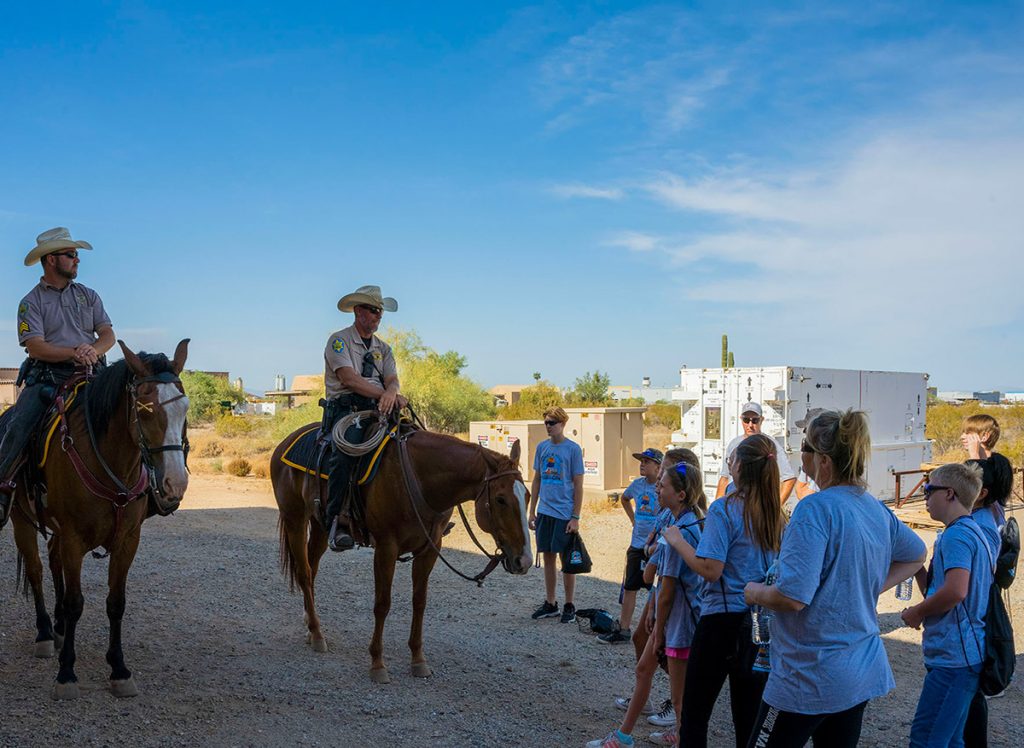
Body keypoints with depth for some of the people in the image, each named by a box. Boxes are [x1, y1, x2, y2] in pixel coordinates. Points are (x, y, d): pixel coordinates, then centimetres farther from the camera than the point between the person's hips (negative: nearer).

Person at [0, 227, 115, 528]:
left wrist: (94, 350, -13)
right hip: (47, 377, -2)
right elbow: (35, 346, -7)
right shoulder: (32, 301, 5)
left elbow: (108, 335, 9)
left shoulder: (87, 295, 17)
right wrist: (74, 352, -21)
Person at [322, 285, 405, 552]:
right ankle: (337, 521, -33)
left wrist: (392, 393, -21)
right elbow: (349, 379, -11)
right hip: (344, 408, -6)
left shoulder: (383, 348, 22)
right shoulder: (339, 340, 4)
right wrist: (384, 394, -21)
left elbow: (392, 379, 5)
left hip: (378, 410, 6)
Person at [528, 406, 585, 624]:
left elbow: (578, 485, -7)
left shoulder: (573, 449, -7)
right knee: (548, 557, 12)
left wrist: (575, 518, -10)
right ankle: (550, 604, 23)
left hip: (564, 513, -5)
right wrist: (532, 511, 10)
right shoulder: (542, 447, 7)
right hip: (544, 512, 5)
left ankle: (569, 606, 14)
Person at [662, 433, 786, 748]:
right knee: (749, 719, 15)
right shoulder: (775, 514, 4)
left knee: (694, 715, 6)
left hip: (722, 619, -6)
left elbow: (710, 569, -19)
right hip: (761, 624, 6)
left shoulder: (724, 509, -14)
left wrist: (677, 541, -7)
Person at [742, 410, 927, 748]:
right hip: (862, 672, 8)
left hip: (810, 677, -8)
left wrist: (756, 592, -7)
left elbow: (792, 597, -26)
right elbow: (915, 555, 24)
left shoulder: (816, 508, -21)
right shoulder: (878, 510, 4)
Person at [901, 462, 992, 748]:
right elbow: (935, 589, 20)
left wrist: (917, 612, -13)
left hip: (954, 657, -10)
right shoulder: (973, 532, 18)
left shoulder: (956, 535, -14)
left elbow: (955, 591, -28)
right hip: (962, 656, 10)